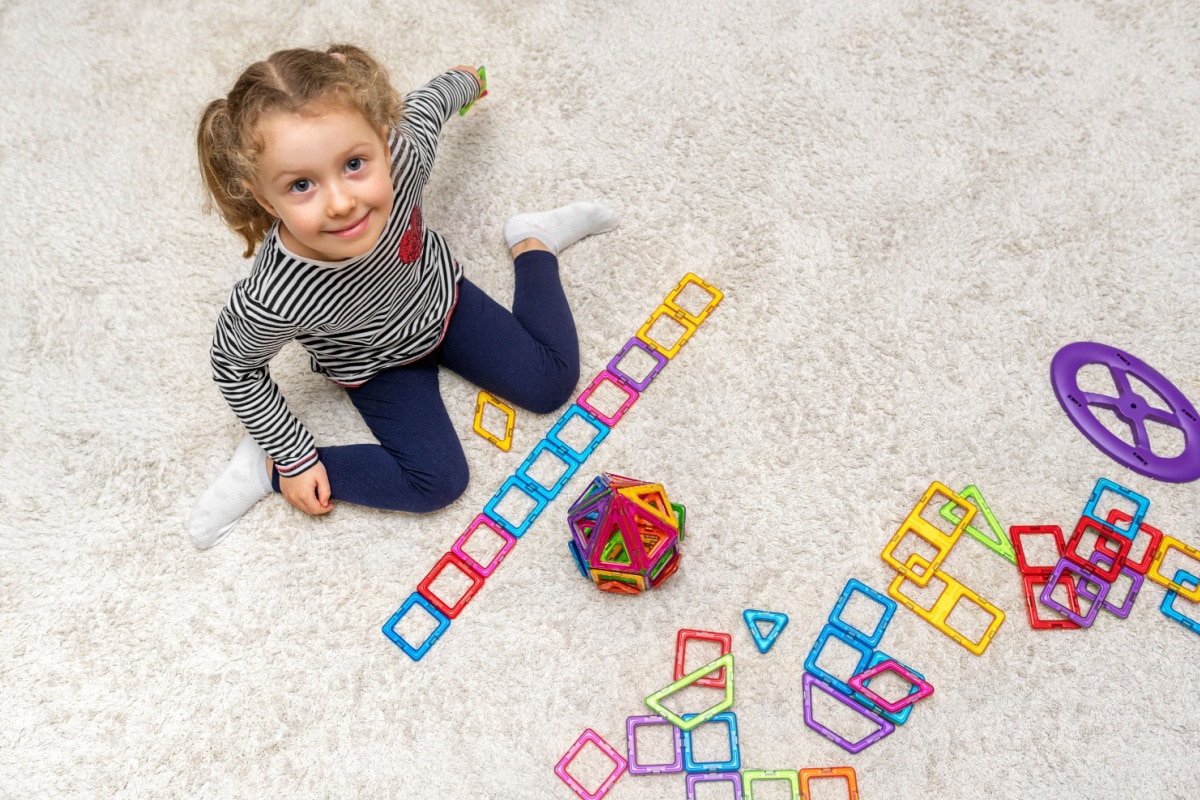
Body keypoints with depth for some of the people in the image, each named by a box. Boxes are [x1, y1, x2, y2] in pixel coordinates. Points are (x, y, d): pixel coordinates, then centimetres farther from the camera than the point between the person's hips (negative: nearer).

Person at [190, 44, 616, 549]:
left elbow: (423, 103, -12)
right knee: (437, 481, -10)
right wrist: (294, 458, -12)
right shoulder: (273, 300, -43)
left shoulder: (402, 153, -38)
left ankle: (532, 242, 27)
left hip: (440, 299, 3)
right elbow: (234, 368, -20)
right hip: (377, 366, -3)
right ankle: (268, 466, 5)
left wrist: (464, 80, 12)